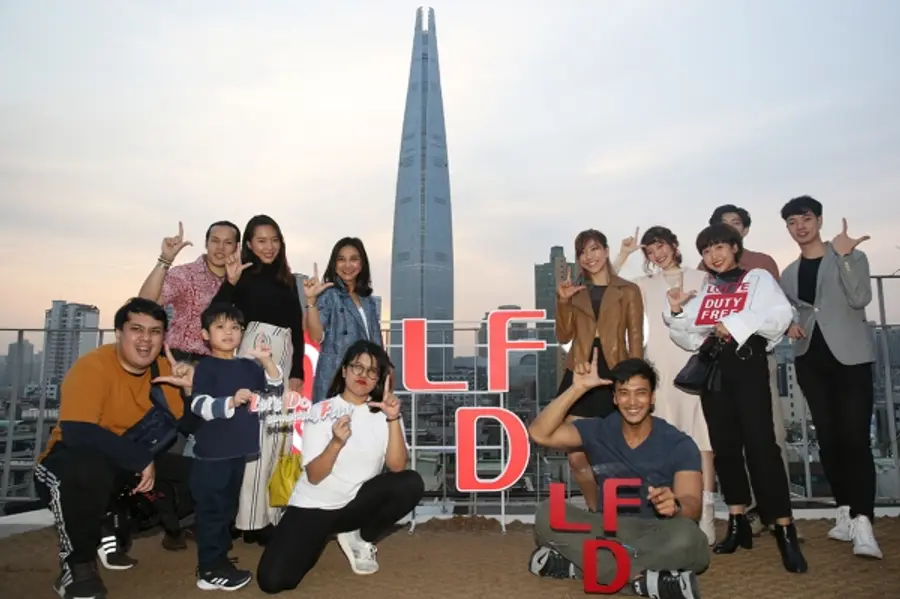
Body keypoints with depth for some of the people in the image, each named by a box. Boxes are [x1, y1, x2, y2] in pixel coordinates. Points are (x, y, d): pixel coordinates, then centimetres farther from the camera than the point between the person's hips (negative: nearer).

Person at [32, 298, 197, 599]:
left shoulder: (165, 369, -4)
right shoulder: (92, 366, -21)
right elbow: (76, 432, -35)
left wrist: (191, 387, -23)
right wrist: (141, 460, -31)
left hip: (132, 469, 6)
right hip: (73, 463, -6)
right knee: (89, 469, -38)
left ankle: (111, 528, 11)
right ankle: (76, 564, -11)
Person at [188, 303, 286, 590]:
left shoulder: (248, 366, 10)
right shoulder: (206, 366, -7)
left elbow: (276, 391, 4)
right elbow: (198, 404, -18)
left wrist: (267, 361, -9)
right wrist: (231, 402, -33)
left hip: (239, 451, 7)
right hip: (212, 452, -7)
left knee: (228, 507, 16)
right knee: (212, 508, -1)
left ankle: (219, 558, 28)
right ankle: (209, 570, 7)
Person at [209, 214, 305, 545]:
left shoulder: (287, 280, 17)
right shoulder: (243, 275, 2)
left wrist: (297, 372, 9)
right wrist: (230, 282, -24)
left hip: (283, 359, 6)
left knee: (274, 437, 7)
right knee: (254, 435, -8)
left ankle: (269, 514, 15)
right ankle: (251, 519, -2)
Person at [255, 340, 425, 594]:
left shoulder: (383, 412, -3)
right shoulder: (321, 412, -7)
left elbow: (397, 467, -16)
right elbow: (313, 476, -14)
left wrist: (393, 420, -29)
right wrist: (336, 442, -32)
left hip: (357, 504, 2)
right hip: (313, 506, -1)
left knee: (411, 484, -26)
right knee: (272, 580, -20)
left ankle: (360, 539, 0)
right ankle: (321, 537, 12)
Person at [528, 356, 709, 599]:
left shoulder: (679, 445, -6)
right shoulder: (597, 431, 1)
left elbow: (693, 505, -16)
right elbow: (539, 434, -10)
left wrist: (675, 506, -41)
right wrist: (578, 388, -16)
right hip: (608, 530, 2)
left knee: (685, 536, -38)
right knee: (547, 513, -24)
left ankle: (575, 565, -29)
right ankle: (641, 579, -29)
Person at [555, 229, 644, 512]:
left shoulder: (628, 290, 6)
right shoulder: (575, 292, 15)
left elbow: (635, 339, 1)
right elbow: (564, 337, 10)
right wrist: (563, 301, -4)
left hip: (614, 376, -2)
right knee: (577, 456, 2)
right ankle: (596, 513, 25)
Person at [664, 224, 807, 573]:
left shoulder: (758, 277, 5)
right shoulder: (703, 291, 17)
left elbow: (781, 315, -11)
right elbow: (690, 338, 13)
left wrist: (736, 323, -16)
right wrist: (676, 312, -1)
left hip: (747, 364, -5)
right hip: (713, 369, 5)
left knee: (760, 444, -13)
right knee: (724, 446, 6)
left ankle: (785, 532, -8)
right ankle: (738, 525, 15)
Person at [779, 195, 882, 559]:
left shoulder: (852, 257, 3)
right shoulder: (788, 274, 14)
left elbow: (860, 298, -13)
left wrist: (844, 255, -19)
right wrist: (789, 326, -2)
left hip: (850, 358, -4)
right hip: (811, 361, 4)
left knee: (854, 438, -12)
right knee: (828, 439, 6)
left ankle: (862, 524, -14)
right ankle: (845, 513, 17)